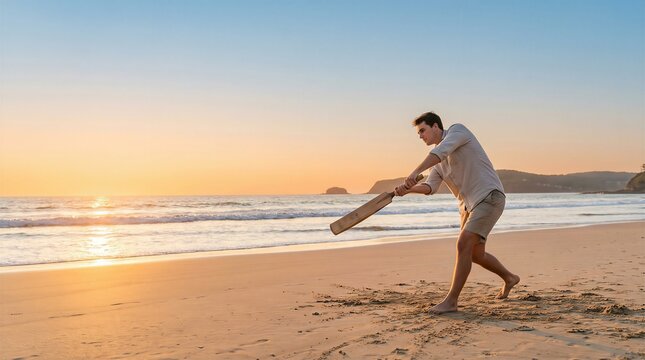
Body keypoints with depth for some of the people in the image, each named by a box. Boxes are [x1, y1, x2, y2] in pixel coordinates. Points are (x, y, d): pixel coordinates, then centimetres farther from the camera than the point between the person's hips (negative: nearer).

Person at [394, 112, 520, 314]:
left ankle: (451, 301, -15)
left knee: (463, 245, -19)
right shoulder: (438, 159, 14)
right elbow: (430, 187, 0)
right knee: (475, 254, 16)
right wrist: (408, 189, -20)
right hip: (468, 206, 9)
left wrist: (415, 172, -38)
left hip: (489, 197, -9)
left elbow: (442, 150, -28)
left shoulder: (457, 130, -7)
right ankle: (509, 278, 42)